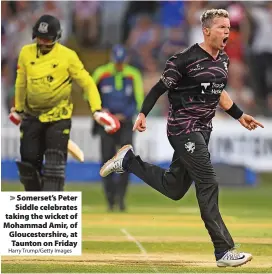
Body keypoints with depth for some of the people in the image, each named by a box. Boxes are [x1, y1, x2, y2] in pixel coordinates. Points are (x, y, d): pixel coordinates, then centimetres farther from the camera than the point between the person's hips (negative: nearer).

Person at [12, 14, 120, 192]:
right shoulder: (26, 53, -1)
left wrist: (96, 109, -15)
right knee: (29, 162, 6)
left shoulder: (67, 56, -11)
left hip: (58, 117, -3)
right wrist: (18, 108, 23)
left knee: (55, 163, -10)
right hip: (32, 116, 3)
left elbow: (87, 82, -6)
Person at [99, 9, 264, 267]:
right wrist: (143, 114, -19)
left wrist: (239, 116, 26)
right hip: (183, 127, -8)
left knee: (174, 188, 13)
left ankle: (129, 160, 31)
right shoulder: (187, 59, -15)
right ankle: (224, 251, -14)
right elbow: (161, 86, -11)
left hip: (203, 129, 8)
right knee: (208, 185, -14)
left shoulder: (223, 60, 9)